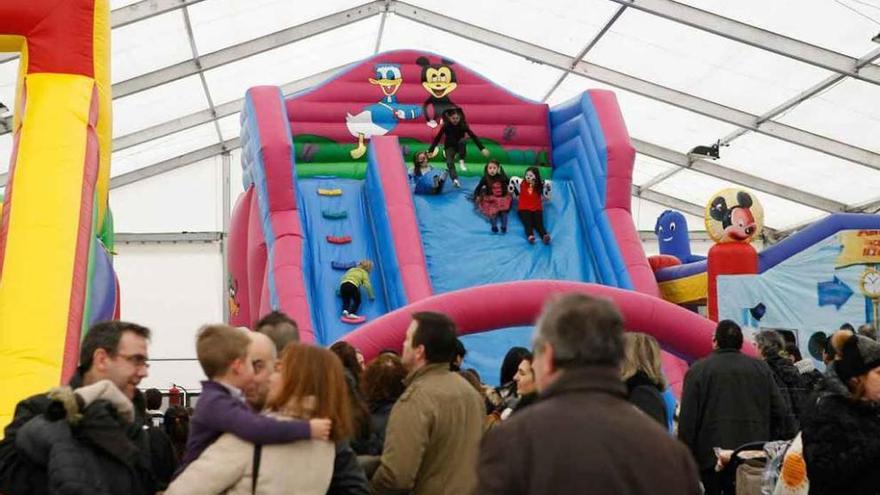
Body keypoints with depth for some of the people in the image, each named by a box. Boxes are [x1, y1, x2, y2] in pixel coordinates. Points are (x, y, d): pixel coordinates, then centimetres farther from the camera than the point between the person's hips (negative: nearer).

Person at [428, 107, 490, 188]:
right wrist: (430, 150, -14)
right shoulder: (445, 126, -15)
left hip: (460, 146, 0)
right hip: (449, 147, 0)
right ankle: (455, 180, -34)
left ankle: (461, 161, -22)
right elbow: (437, 138, -11)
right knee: (450, 162, -24)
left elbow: (473, 136, -16)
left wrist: (482, 148, -22)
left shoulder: (463, 126, -16)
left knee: (463, 141, -33)